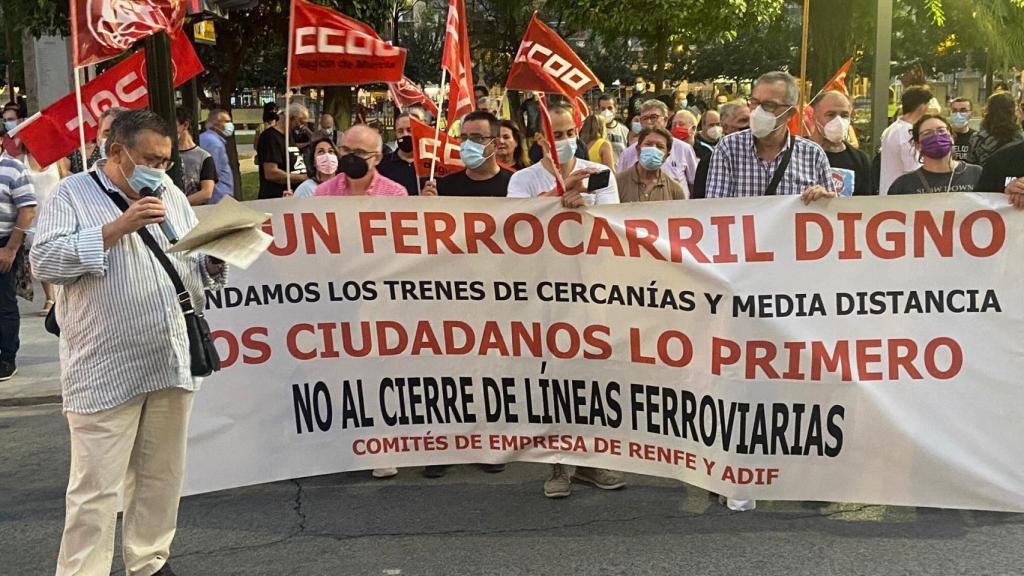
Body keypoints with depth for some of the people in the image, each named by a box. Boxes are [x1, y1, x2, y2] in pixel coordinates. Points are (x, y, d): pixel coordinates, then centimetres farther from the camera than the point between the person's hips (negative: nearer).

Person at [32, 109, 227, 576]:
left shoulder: (171, 195, 15)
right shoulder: (73, 194, -1)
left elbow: (196, 269, 19)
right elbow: (45, 261, -14)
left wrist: (214, 261, -5)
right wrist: (118, 227, -18)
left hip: (172, 363, 5)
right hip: (105, 371, -5)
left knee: (162, 477, 13)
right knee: (97, 490, -3)